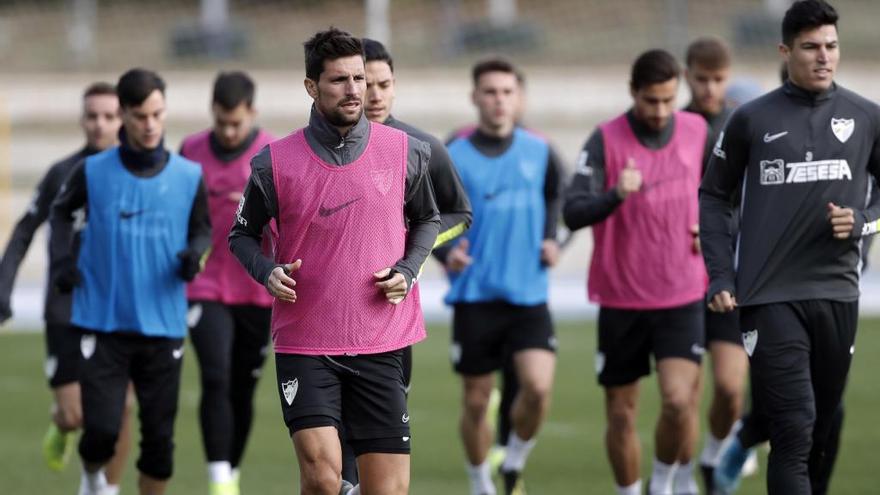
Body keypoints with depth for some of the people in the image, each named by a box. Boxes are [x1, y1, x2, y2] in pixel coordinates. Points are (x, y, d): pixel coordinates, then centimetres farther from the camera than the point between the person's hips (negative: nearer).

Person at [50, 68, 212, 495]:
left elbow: (203, 230, 15)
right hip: (102, 325, -1)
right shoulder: (92, 172, -1)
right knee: (102, 429, -8)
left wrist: (195, 254, -7)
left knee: (159, 436, 2)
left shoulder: (189, 176, 1)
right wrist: (65, 258, 1)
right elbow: (60, 212, 17)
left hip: (164, 327, 1)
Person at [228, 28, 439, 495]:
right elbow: (242, 234, 10)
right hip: (304, 343, -2)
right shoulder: (275, 162, -3)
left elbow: (427, 219, 18)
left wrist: (408, 270, 0)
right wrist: (268, 272, -10)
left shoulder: (405, 152, 2)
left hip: (382, 344, 2)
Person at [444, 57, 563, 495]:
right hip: (475, 296, -1)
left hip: (529, 295, 1)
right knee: (476, 401, 4)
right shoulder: (453, 159, -3)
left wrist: (550, 239, 5)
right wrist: (447, 254, -19)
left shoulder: (539, 152, 3)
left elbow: (554, 197, 22)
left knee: (538, 386, -16)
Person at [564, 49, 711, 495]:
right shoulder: (605, 140, -9)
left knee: (679, 400, -15)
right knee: (621, 413, 5)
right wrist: (616, 195, -37)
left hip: (682, 297, 1)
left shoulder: (697, 131, 2)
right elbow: (573, 212, -19)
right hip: (621, 301, -1)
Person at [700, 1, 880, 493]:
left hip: (838, 295, 3)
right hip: (771, 298, -3)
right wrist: (721, 277, 1)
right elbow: (714, 198, 10)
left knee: (825, 432, 9)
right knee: (793, 433, -12)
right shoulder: (752, 119, 2)